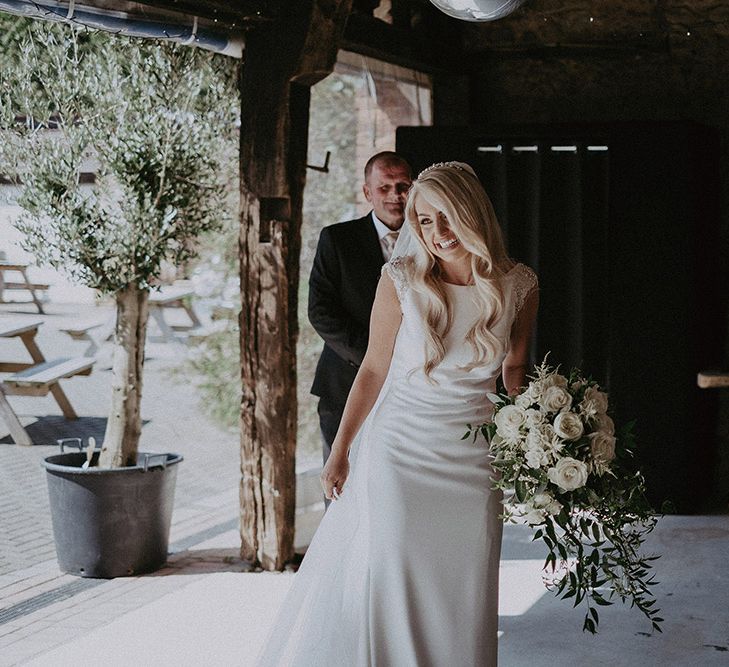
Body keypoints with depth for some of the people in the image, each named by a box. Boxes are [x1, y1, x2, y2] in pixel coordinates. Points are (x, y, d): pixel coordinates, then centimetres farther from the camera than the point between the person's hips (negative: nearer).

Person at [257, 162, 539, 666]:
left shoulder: (519, 286, -4)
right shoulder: (401, 279, -10)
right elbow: (374, 370, -2)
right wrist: (340, 451, 0)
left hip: (473, 459, 2)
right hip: (398, 450, -2)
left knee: (462, 601, 7)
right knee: (382, 583, 0)